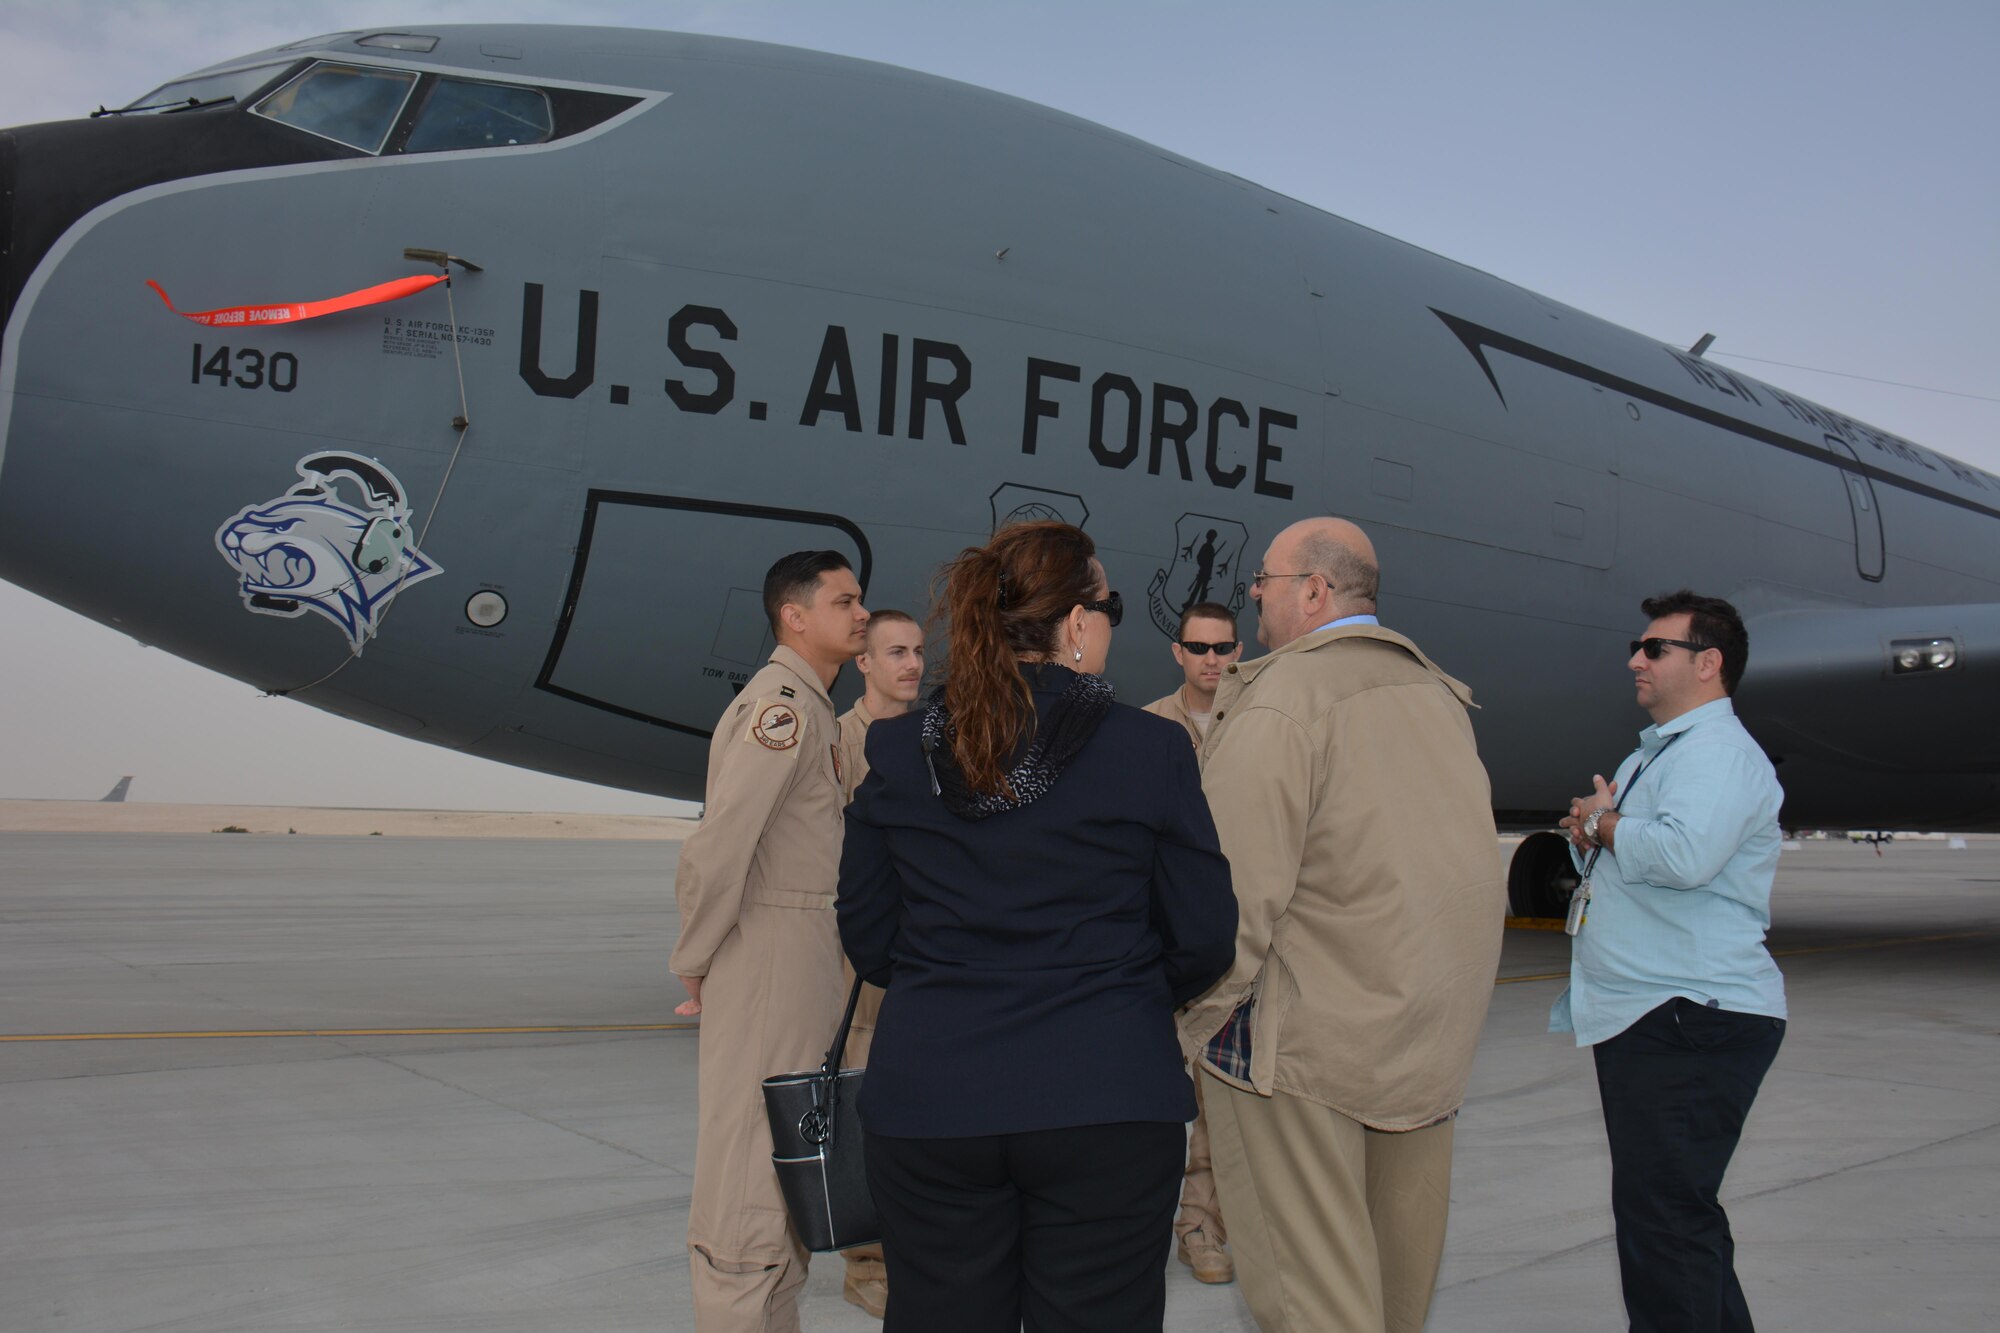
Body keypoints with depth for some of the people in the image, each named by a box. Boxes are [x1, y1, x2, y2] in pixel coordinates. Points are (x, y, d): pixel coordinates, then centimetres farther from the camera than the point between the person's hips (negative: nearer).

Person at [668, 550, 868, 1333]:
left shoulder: (810, 707, 15)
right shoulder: (783, 703, -17)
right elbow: (719, 843, -23)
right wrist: (694, 962, -14)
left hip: (808, 954, 10)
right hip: (769, 952, -10)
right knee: (752, 1159, -3)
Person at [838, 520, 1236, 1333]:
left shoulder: (894, 752, 0)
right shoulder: (1152, 751, -7)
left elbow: (866, 936, 5)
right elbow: (1204, 938, -3)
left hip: (926, 1104, 3)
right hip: (1108, 1107, -2)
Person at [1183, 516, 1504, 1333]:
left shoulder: (1280, 699, -15)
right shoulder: (1440, 695, 10)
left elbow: (1238, 889, -20)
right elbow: (1476, 873, 14)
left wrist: (1203, 1019, -11)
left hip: (1304, 1040, -8)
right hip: (1436, 1041, 8)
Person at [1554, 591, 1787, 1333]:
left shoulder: (1720, 751, -12)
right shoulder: (1651, 755, 20)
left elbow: (1687, 855, -31)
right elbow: (1612, 866, 28)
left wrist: (1604, 823, -13)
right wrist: (1589, 839, 5)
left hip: (1694, 1024, -11)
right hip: (1640, 1019, 11)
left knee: (1660, 1212, -10)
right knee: (1675, 1210, 19)